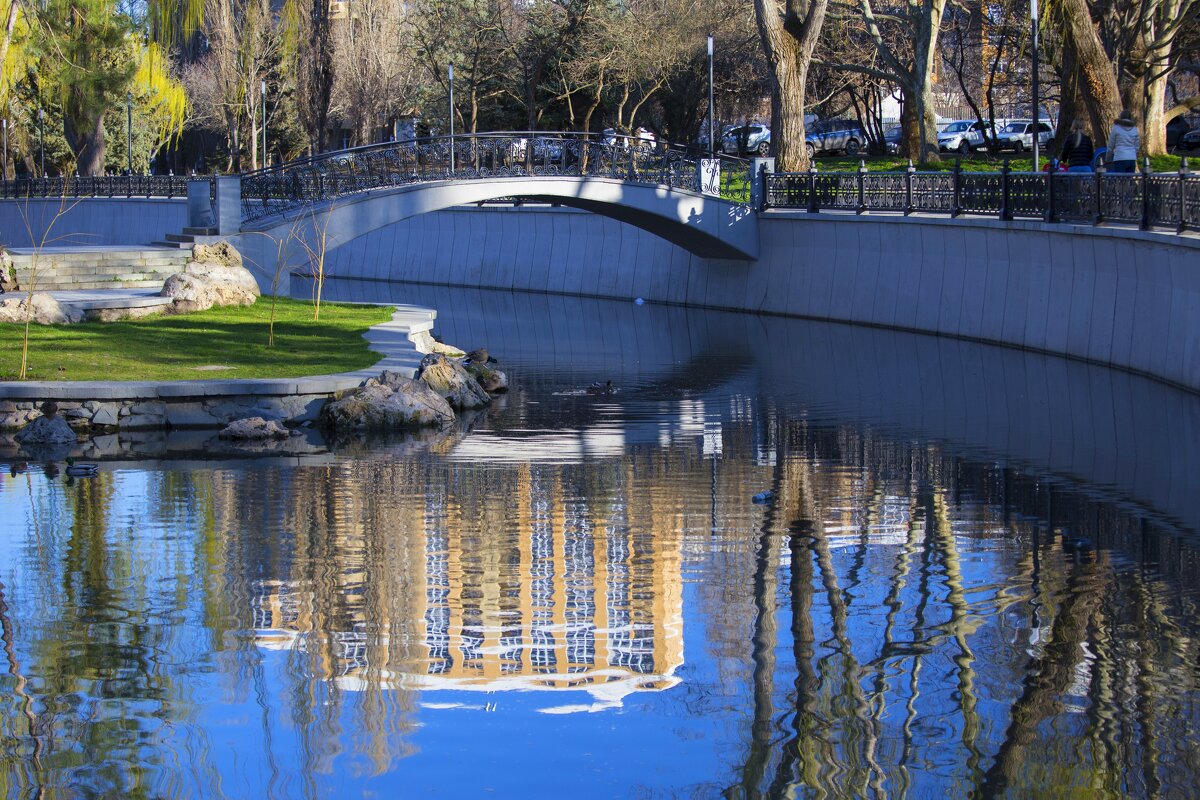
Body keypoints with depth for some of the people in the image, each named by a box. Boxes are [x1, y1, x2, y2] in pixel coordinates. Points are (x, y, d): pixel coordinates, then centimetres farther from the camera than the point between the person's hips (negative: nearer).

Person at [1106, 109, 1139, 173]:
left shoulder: (1116, 127, -1)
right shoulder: (1134, 129, 10)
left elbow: (1110, 146, 5)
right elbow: (1136, 147, 14)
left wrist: (1108, 160, 16)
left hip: (1120, 159, -4)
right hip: (1132, 158, 4)